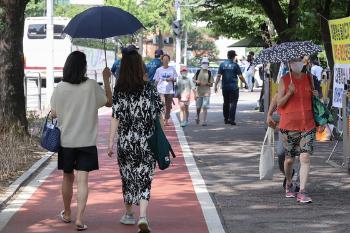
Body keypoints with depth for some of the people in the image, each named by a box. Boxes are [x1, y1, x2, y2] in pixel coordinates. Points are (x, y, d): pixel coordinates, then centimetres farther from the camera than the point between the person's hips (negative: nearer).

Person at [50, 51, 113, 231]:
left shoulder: (60, 88, -8)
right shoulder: (92, 86, -11)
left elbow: (54, 113, 2)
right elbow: (109, 102, 3)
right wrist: (106, 80, 9)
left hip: (65, 140, 2)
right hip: (87, 141, -2)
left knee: (67, 177, 18)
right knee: (83, 179, -1)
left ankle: (67, 214, 33)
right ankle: (79, 218, -10)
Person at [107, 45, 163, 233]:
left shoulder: (119, 89, -6)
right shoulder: (148, 88, -7)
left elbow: (116, 117, -6)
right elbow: (158, 113, -2)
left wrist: (111, 141, -3)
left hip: (125, 142, 1)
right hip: (146, 142, -1)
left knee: (128, 177, 17)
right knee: (144, 179, 0)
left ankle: (128, 214, 29)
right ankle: (142, 217, -16)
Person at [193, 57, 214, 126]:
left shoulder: (209, 73, 0)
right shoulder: (198, 72, 5)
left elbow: (211, 84, 1)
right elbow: (193, 80, 14)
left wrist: (207, 83, -18)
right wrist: (196, 81, -8)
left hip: (206, 92, -2)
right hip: (199, 91, 2)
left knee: (205, 107, -9)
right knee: (198, 107, 10)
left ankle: (204, 121, -7)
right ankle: (198, 117, 37)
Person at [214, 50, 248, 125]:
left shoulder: (222, 65, 2)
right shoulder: (235, 65, -6)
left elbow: (218, 76, -2)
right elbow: (240, 76, -6)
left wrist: (216, 85, 1)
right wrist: (245, 83, 7)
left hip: (224, 87, 4)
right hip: (233, 87, -4)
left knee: (226, 103, 14)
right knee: (233, 102, -3)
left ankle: (226, 119, 20)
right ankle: (231, 119, -12)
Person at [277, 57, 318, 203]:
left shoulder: (308, 78, 8)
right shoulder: (284, 80, -1)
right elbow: (279, 103, -4)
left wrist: (316, 95, 0)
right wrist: (289, 93, -20)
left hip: (307, 125, 2)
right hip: (289, 125, -2)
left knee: (305, 158, -9)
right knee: (289, 159, 8)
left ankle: (302, 192, -9)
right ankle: (289, 185, 34)